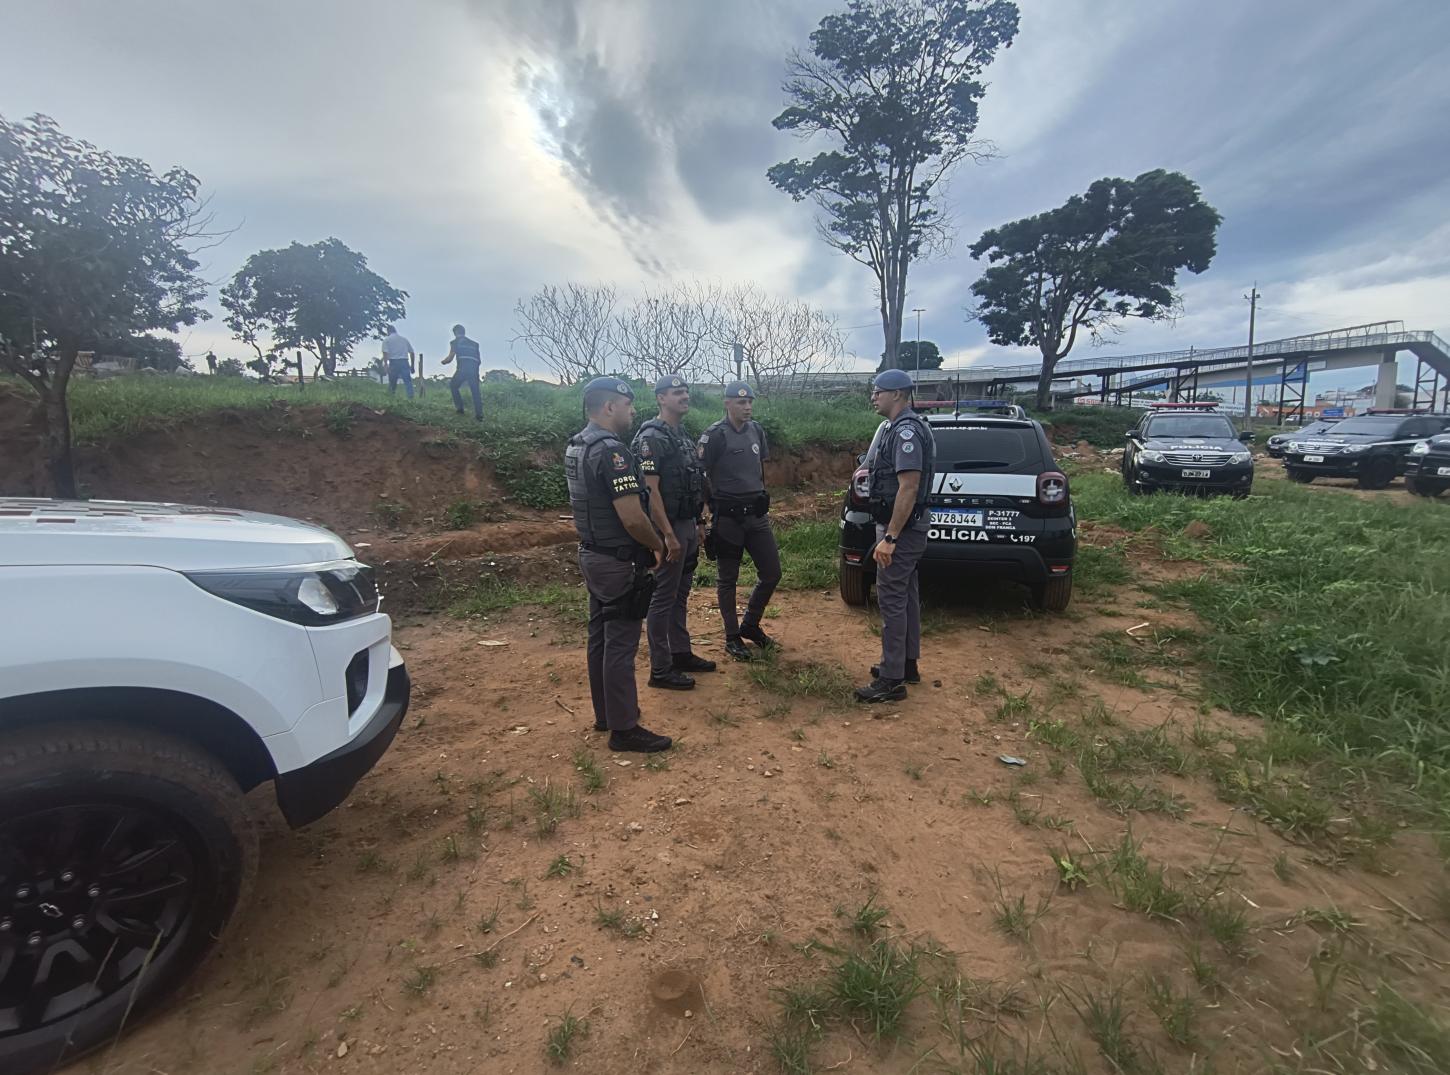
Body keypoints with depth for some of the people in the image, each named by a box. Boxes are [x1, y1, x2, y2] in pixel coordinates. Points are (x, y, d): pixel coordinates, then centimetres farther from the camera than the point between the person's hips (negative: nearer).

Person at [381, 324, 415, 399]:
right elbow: (412, 352, 14)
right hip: (405, 362, 1)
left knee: (392, 383, 9)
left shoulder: (387, 339, 8)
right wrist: (412, 366, 18)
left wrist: (386, 365, -11)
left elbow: (385, 352, -6)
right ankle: (411, 398, -18)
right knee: (408, 382, -6)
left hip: (394, 362, -1)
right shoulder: (404, 338, 18)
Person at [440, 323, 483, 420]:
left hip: (463, 368, -4)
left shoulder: (455, 342, 12)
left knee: (453, 386, 18)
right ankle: (479, 415, -9)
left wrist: (443, 362, 27)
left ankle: (459, 408, 12)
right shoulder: (474, 343, 26)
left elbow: (450, 358, 7)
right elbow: (480, 361, 22)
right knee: (475, 392, 2)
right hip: (474, 369, 4)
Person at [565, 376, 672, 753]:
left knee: (600, 637, 17)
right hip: (619, 564, -10)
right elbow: (633, 518, -27)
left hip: (592, 555, 10)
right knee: (621, 645, -1)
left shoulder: (576, 445, 9)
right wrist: (658, 546, -8)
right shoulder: (611, 450, -22)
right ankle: (624, 729, 11)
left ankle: (605, 714, 31)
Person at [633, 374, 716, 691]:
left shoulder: (683, 436, 14)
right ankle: (660, 670, 9)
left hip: (687, 526, 9)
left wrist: (699, 523, 17)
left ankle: (681, 653, 30)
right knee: (663, 598, -1)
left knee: (680, 595, 17)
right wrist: (669, 535, -23)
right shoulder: (652, 437, -15)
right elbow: (650, 490, -21)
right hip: (669, 529, -9)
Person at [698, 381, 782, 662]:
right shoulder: (714, 436, -11)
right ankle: (732, 637, 19)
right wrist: (714, 507, -6)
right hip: (728, 517, -6)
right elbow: (700, 476, -10)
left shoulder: (757, 431, 9)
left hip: (756, 514, 6)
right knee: (727, 578, 6)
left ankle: (750, 625, 27)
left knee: (772, 572, 8)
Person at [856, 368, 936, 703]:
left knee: (892, 600, -6)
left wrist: (889, 538, -26)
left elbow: (909, 488, -25)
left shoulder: (906, 431, -18)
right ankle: (907, 664, 29)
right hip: (907, 527, 11)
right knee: (906, 597, 16)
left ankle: (891, 680, 1)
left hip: (901, 528, -11)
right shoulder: (902, 428, 15)